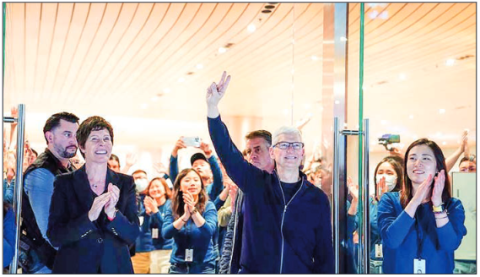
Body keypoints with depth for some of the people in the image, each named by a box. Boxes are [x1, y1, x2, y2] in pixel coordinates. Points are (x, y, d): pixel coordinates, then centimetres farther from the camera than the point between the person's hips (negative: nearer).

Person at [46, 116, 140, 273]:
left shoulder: (125, 183, 0)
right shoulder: (64, 183, -5)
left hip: (116, 267, 2)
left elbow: (132, 236, -4)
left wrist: (112, 213, -21)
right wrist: (89, 217, -25)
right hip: (74, 267, -2)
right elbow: (54, 237, -10)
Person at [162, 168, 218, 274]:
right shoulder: (173, 209, 2)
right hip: (178, 265, 2)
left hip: (204, 265, -2)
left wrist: (193, 211, -28)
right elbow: (165, 234, -11)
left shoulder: (208, 206, -4)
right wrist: (185, 216, -24)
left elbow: (209, 232, -18)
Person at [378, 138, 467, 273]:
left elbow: (451, 244, -12)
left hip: (438, 271, 0)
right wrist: (415, 201, -18)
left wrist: (438, 204, -19)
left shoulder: (453, 205, 1)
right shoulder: (389, 200, -3)